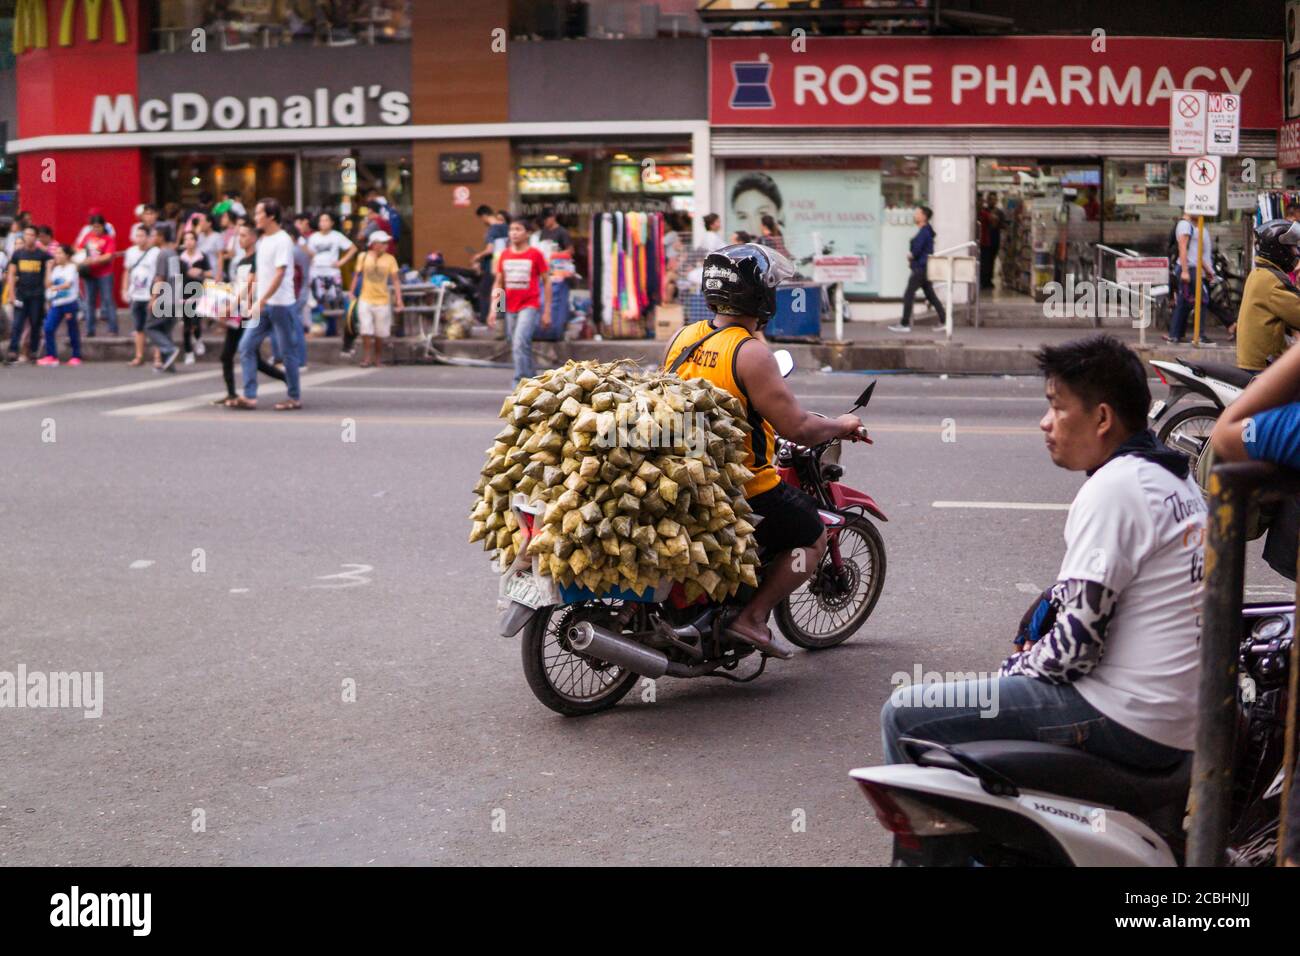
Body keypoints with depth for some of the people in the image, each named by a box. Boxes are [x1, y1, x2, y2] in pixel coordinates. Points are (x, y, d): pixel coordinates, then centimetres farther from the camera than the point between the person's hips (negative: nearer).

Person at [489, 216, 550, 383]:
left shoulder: (535, 255, -4)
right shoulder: (504, 255, 8)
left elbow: (546, 282, -1)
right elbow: (498, 284, 13)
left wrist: (547, 312, -3)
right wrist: (493, 309, 5)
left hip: (529, 306, -5)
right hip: (511, 308, 5)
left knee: (520, 342, -21)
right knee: (516, 347, 11)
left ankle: (519, 383, -19)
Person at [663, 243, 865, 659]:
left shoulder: (680, 339, 2)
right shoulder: (750, 354, -19)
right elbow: (798, 428, -20)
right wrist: (842, 425, 1)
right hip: (743, 487, -7)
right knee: (812, 538, 14)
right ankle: (752, 616, 0)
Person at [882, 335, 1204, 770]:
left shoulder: (1112, 488, -16)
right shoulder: (1176, 479, 15)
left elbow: (1078, 639, -19)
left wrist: (1012, 671, -2)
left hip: (1124, 717, -11)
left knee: (905, 713, -8)